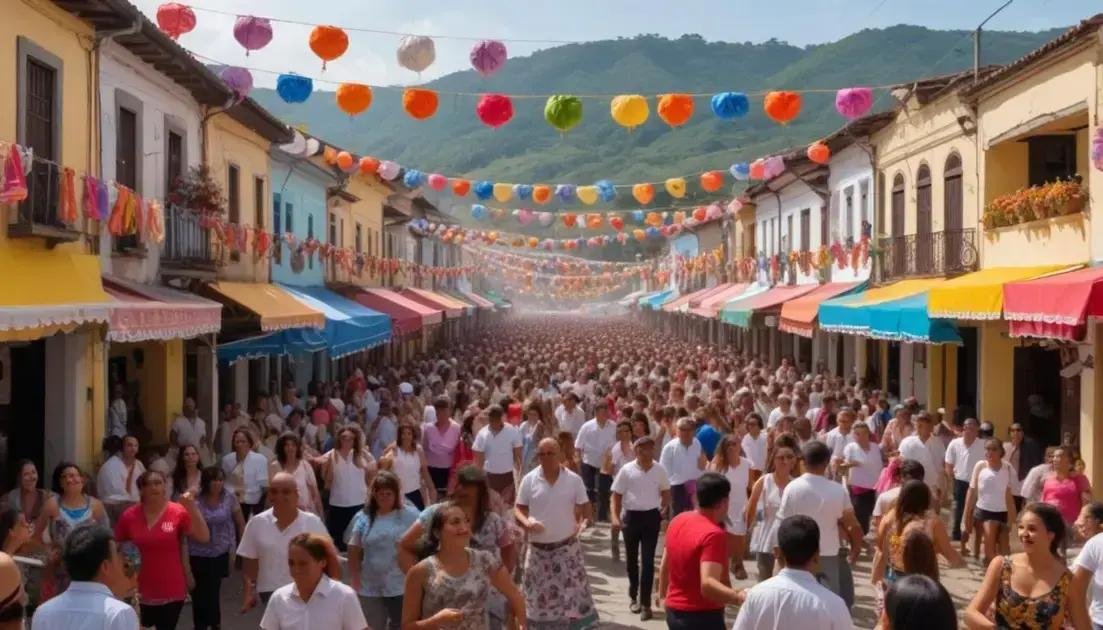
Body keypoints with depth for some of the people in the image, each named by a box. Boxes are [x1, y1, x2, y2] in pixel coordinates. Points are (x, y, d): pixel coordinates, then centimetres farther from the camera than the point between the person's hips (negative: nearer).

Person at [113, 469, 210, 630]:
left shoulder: (178, 512, -11)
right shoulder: (129, 516, -5)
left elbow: (204, 538, -19)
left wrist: (192, 509, -30)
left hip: (172, 592, -1)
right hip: (140, 593, 1)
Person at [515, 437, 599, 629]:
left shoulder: (574, 480, -4)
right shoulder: (529, 480, -2)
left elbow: (585, 508, 6)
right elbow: (518, 508, 4)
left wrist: (581, 525, -9)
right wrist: (527, 522, -15)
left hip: (567, 547, -1)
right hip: (538, 549, 1)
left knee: (574, 593, -1)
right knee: (538, 597, 10)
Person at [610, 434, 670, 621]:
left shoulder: (659, 470, -1)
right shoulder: (626, 470, -6)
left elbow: (666, 492, 14)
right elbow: (617, 495, -2)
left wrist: (664, 510, 1)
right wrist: (615, 517, -12)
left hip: (651, 516, 0)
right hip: (631, 516, 0)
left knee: (648, 561, -2)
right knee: (632, 560, 12)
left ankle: (645, 603, 3)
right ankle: (634, 597, 31)